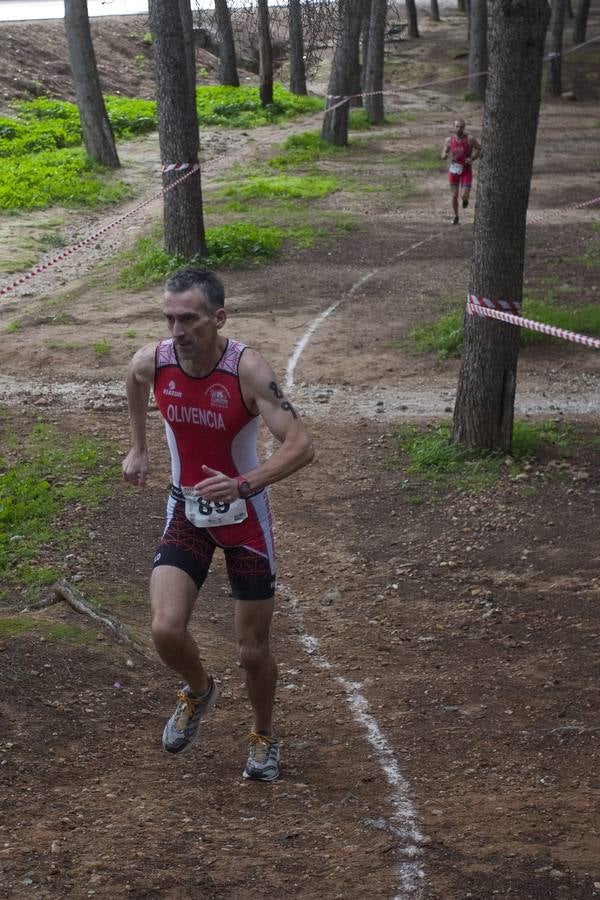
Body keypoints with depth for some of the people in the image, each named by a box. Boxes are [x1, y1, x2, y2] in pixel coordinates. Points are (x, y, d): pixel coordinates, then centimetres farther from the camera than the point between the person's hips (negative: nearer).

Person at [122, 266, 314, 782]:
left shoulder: (247, 369, -25)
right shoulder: (152, 362, -13)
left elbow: (301, 446, -30)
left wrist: (243, 485, -43)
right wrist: (138, 449, 20)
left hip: (245, 517, -3)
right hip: (187, 512, 3)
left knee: (253, 650, 6)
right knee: (166, 629, -15)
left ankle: (264, 737, 36)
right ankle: (199, 691, 20)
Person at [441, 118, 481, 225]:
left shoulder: (470, 139, -12)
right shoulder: (449, 139, -3)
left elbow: (479, 149, -1)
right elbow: (443, 155, 2)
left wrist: (472, 158, -18)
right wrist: (445, 155, -23)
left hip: (466, 170, -2)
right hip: (454, 169, 2)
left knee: (464, 196, -11)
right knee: (454, 196, 4)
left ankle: (465, 199, 28)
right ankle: (456, 217, 25)